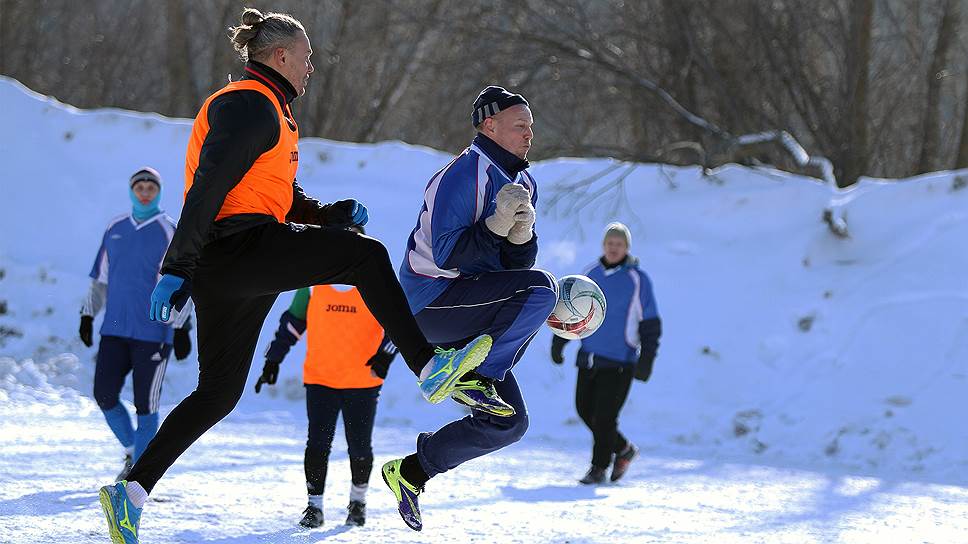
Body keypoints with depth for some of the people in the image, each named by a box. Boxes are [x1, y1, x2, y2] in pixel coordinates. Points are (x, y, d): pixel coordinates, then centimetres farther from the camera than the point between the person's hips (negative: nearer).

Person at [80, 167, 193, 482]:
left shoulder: (168, 233, -3)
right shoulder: (115, 229, 11)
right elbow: (101, 277, 19)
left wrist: (181, 329, -12)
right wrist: (88, 315, 14)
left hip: (153, 333, -4)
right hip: (115, 329, 4)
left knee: (145, 403, -1)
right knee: (104, 394, -2)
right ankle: (132, 449, 20)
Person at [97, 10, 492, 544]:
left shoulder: (269, 111, 27)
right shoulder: (250, 105, -7)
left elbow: (287, 201, 28)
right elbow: (207, 189, -17)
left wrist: (335, 213, 7)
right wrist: (176, 269, -23)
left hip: (230, 270, 11)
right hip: (236, 248, -11)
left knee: (218, 392, 12)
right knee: (365, 255, -13)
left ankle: (131, 491, 10)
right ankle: (429, 367, -16)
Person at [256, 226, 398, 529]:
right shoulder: (314, 283, 2)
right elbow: (292, 322, 9)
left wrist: (385, 355, -16)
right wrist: (273, 362, 6)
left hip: (363, 382, -1)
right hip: (320, 379, 1)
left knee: (359, 447, 5)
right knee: (318, 443, -8)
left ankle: (358, 501, 27)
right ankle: (314, 507, -1)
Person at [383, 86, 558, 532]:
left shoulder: (523, 185, 15)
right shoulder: (463, 174, -12)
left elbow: (516, 265, 11)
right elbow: (447, 254, -19)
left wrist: (522, 235, -11)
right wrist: (497, 224, -30)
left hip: (471, 321, 9)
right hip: (433, 299, -9)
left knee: (509, 423, 3)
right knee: (541, 287, -28)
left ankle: (411, 472, 15)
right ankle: (475, 377, -22)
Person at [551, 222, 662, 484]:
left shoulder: (637, 279, -6)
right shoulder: (591, 274, 7)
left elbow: (650, 323, -5)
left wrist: (646, 359, -12)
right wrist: (558, 341, 10)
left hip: (620, 361, -5)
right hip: (590, 356, 6)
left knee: (604, 416, -8)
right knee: (585, 409, 8)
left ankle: (598, 468, 4)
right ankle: (623, 450, 28)